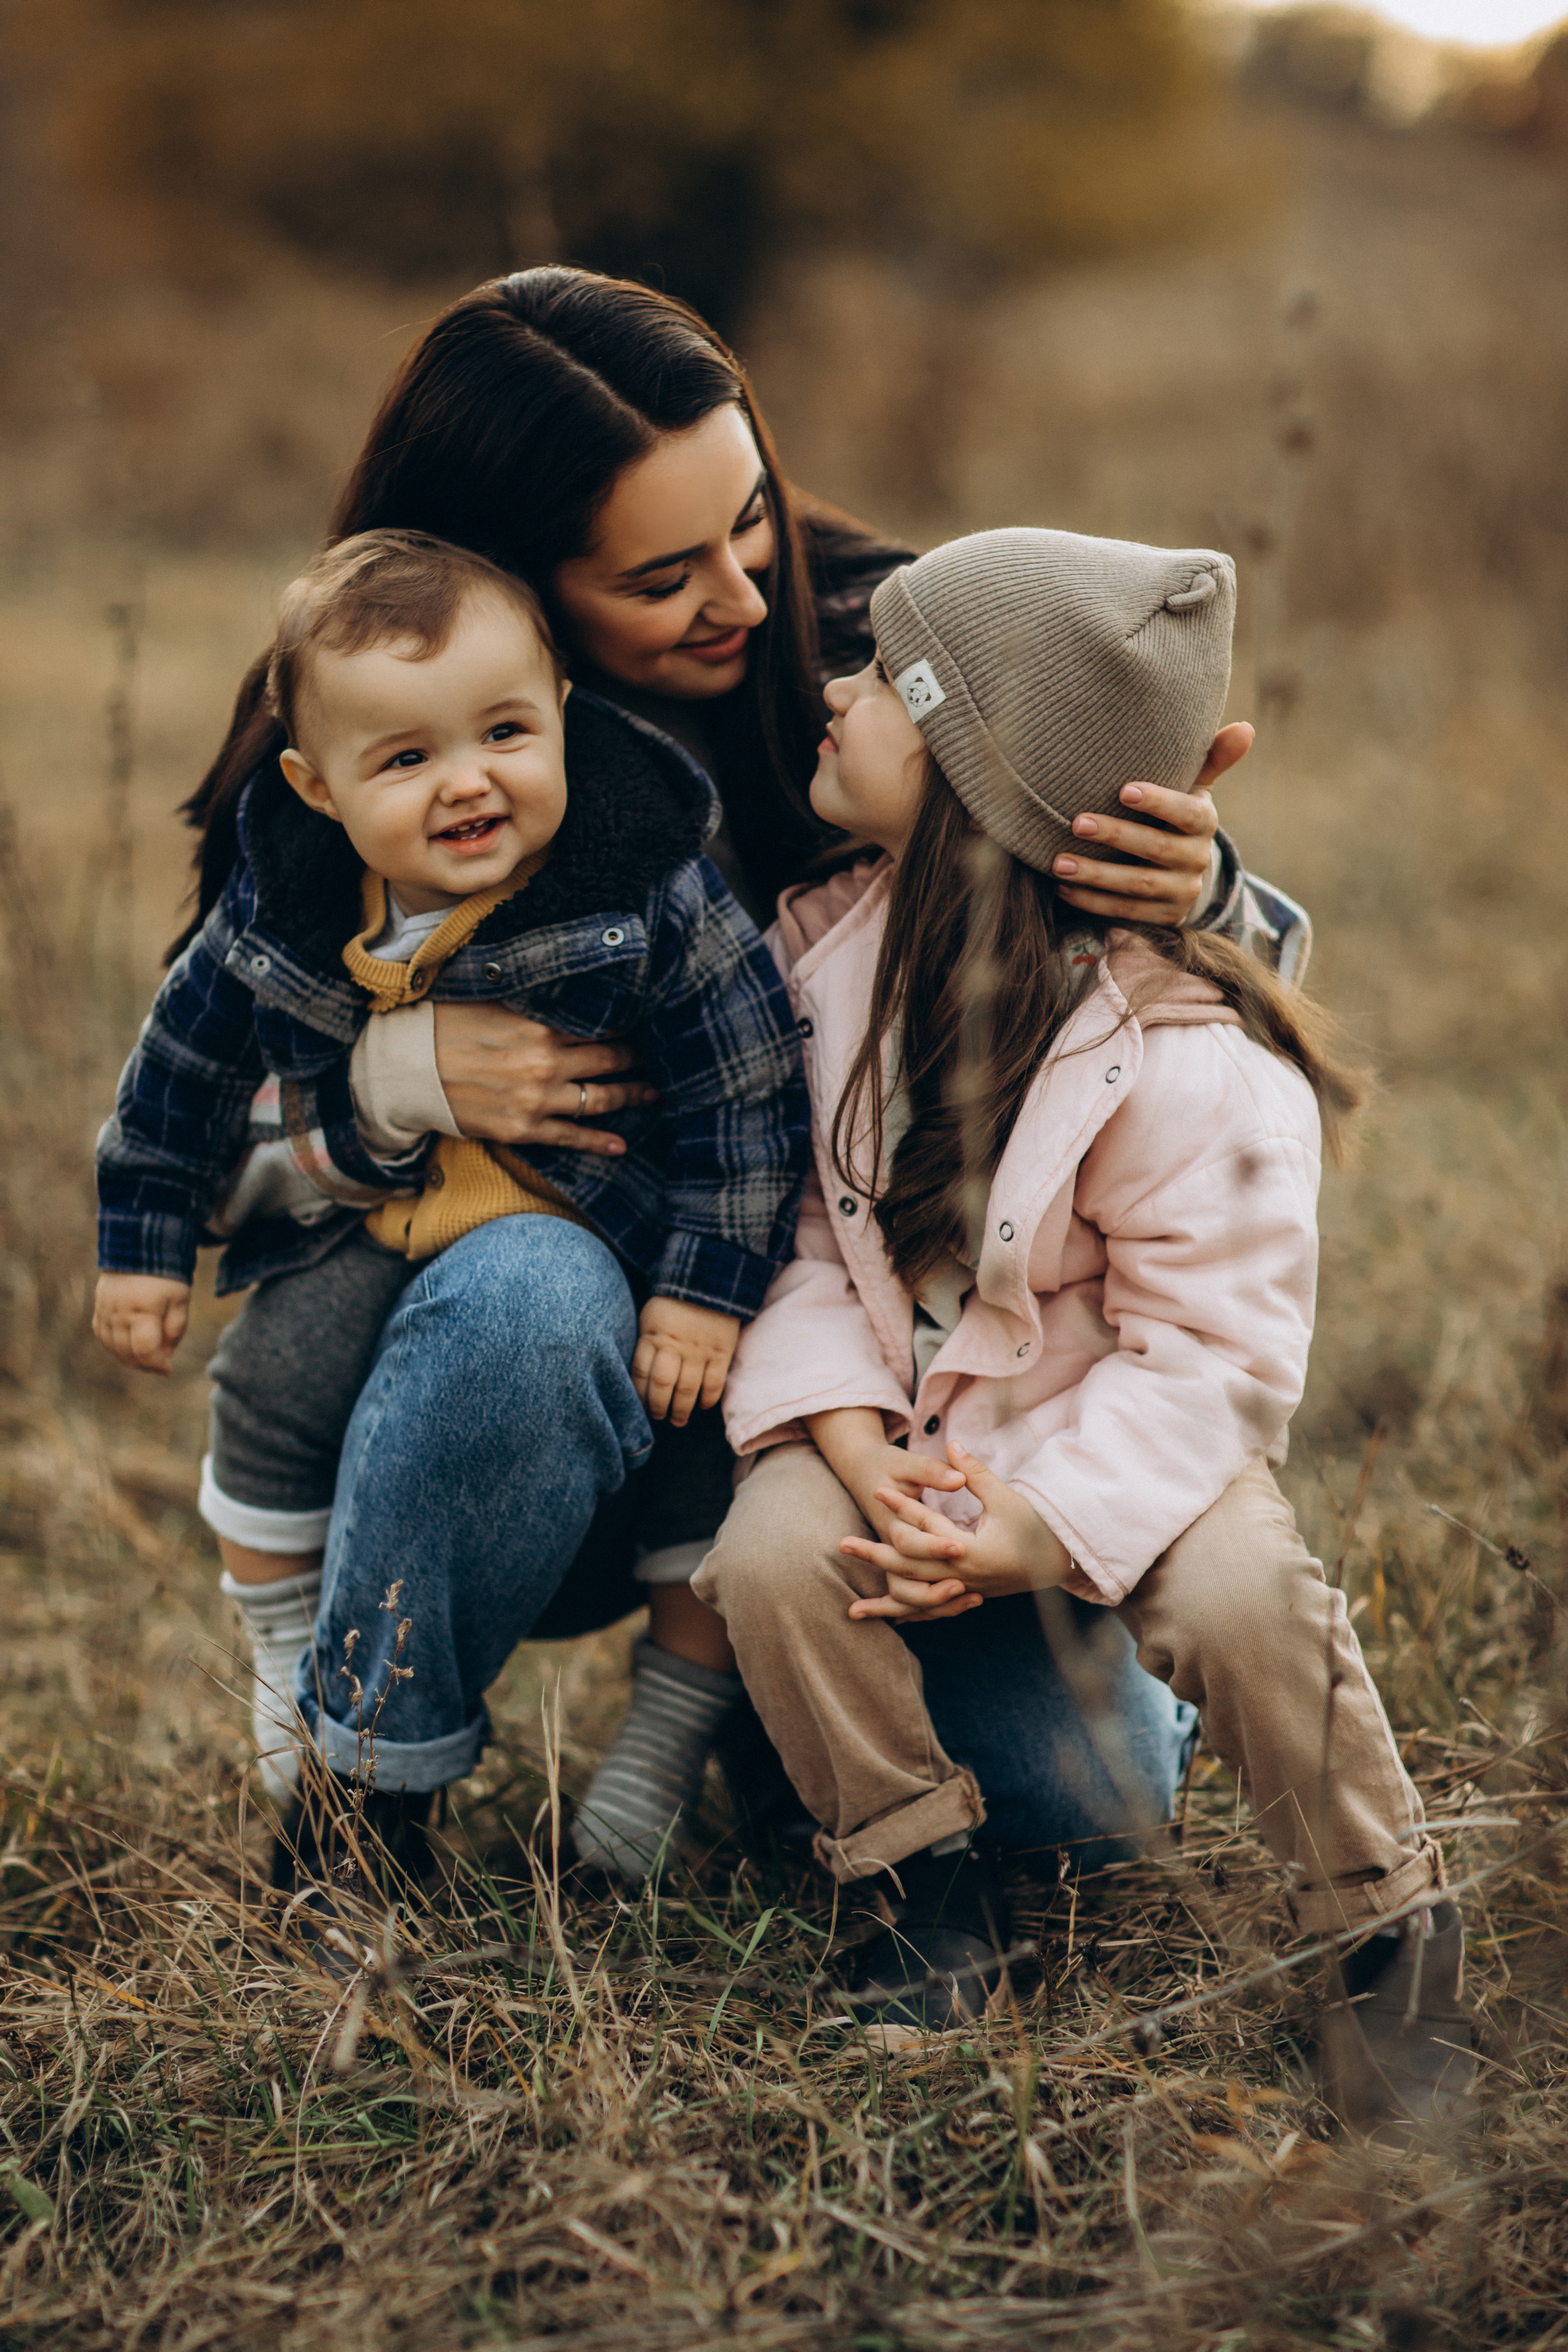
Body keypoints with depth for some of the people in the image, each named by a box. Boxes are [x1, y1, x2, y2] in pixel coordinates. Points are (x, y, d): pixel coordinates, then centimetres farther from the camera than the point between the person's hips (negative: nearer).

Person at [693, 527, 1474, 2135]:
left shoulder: (1191, 1063, -25)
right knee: (771, 1556, -24)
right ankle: (928, 1871, 2)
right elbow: (799, 1214, -2)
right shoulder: (825, 937, -8)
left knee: (1237, 1598, -31)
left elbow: (1211, 1347, -19)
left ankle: (1392, 1925, -3)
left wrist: (1042, 1529, -28)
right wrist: (844, 1430, -17)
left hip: (1113, 1421, -4)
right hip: (894, 1405, 4)